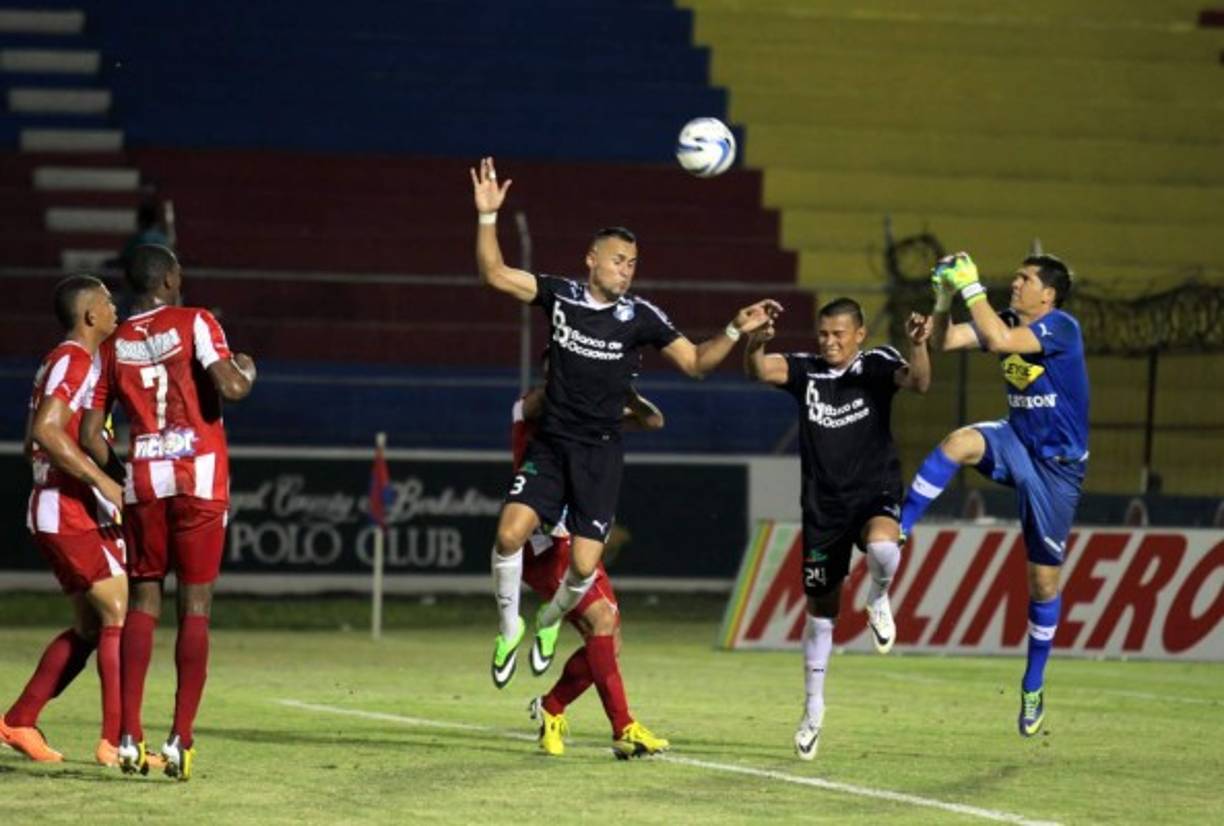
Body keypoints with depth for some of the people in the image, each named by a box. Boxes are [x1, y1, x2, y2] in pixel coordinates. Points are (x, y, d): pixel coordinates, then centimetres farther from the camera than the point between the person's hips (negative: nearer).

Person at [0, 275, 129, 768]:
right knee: (122, 616, -10)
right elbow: (47, 430, -25)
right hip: (72, 513, -10)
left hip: (55, 512, 10)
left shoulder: (62, 363, 19)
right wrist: (103, 481, -26)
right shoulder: (75, 362, -12)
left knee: (90, 627, 13)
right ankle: (115, 741, -12)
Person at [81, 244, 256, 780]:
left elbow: (90, 434, 6)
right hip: (200, 479, -3)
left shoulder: (112, 346, 8)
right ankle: (180, 741, -3)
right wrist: (247, 372, 7)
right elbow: (230, 388, -15)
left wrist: (119, 482, 18)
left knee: (143, 601, 11)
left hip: (143, 480, 3)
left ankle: (130, 738, 2)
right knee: (195, 607, 2)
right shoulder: (194, 324, -2)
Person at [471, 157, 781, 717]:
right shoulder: (560, 295, 1)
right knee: (511, 531, -21)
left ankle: (550, 622, 24)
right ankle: (510, 627, 3)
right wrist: (488, 216, -12)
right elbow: (494, 274, -1)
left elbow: (695, 362, 5)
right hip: (550, 445, 0)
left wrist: (736, 331, -9)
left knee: (584, 563, -10)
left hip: (601, 454, 0)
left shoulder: (640, 317, 0)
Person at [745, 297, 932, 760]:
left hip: (875, 494, -3)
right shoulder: (805, 371, 3)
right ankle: (813, 707, 24)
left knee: (882, 548, -36)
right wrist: (755, 344, -35)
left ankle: (878, 600, 0)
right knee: (820, 608, 9)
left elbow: (918, 382, -21)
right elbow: (759, 371, -13)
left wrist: (918, 346, -41)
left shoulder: (875, 366, -3)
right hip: (822, 505, 3)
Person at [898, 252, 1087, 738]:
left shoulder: (1061, 328, -19)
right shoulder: (1006, 322, 3)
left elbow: (999, 341, -34)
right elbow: (944, 341, 0)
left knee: (1044, 579, 4)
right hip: (1016, 443, 5)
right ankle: (897, 532, -27)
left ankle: (1034, 687, 19)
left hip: (1057, 465, -5)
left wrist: (972, 287, -30)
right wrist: (944, 297, -13)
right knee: (959, 443, -30)